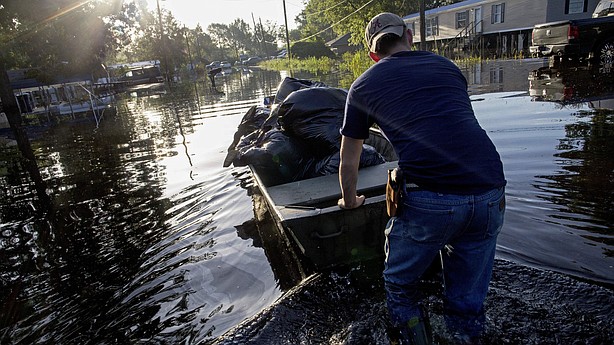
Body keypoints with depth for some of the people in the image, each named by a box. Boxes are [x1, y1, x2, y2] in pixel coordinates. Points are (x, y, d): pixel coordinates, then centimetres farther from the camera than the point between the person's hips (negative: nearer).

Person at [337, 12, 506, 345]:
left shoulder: (364, 85, 13)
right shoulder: (446, 65, 23)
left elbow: (348, 162, 20)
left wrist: (350, 201, 40)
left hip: (427, 202, -4)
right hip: (490, 196, 5)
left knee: (399, 287, 22)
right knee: (468, 300, 23)